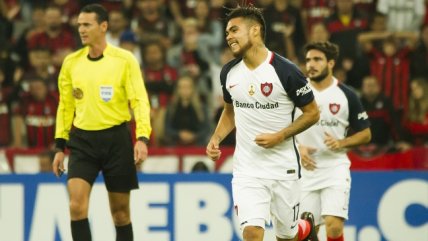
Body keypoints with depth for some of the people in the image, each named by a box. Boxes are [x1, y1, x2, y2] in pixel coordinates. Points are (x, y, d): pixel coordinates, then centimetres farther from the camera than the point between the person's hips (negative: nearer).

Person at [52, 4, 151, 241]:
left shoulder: (124, 60, -4)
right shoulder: (71, 62, 7)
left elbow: (140, 101, -8)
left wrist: (142, 138, -21)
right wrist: (60, 146, 12)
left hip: (116, 139, -2)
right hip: (82, 140, 2)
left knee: (120, 211, 5)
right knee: (77, 205, -14)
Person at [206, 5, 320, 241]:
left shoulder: (285, 71, -13)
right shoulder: (229, 72, 2)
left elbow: (312, 113, -5)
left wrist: (279, 136, -17)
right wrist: (216, 138, 2)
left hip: (283, 168, -3)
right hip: (246, 169, 3)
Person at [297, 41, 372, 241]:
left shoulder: (346, 95, -1)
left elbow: (365, 134, 6)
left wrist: (341, 143, -12)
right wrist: (298, 148, -7)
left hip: (335, 167, -2)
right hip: (305, 170, 2)